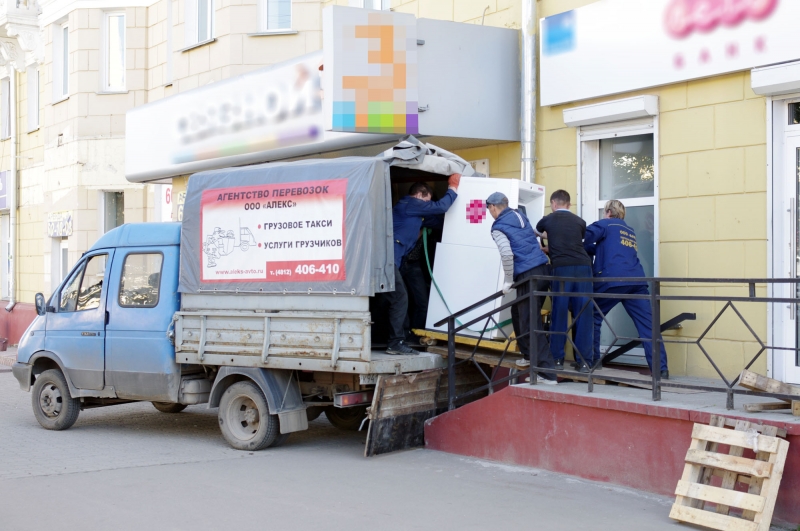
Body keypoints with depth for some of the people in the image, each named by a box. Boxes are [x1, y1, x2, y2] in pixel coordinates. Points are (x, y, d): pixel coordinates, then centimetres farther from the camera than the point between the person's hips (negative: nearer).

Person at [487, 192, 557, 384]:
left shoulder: (498, 227, -6)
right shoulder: (520, 215, 16)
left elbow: (507, 254, -18)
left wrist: (508, 280, -8)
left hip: (527, 276, -8)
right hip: (542, 269, 8)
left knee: (531, 324, -7)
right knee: (518, 313, 26)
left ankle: (548, 373, -13)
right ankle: (529, 355, 36)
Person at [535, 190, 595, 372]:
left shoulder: (548, 219, 15)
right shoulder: (579, 222, 18)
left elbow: (536, 232, 38)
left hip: (562, 268, -1)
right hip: (583, 266, 1)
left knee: (559, 313, 5)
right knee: (583, 313, 2)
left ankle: (557, 358, 8)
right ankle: (584, 360, 1)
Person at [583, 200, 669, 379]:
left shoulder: (605, 224, 11)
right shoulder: (630, 231, 30)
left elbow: (583, 239, -1)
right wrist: (588, 249, 33)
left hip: (612, 280, -5)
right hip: (637, 281, 5)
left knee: (593, 316, 12)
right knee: (647, 323, -2)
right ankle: (661, 368, -9)